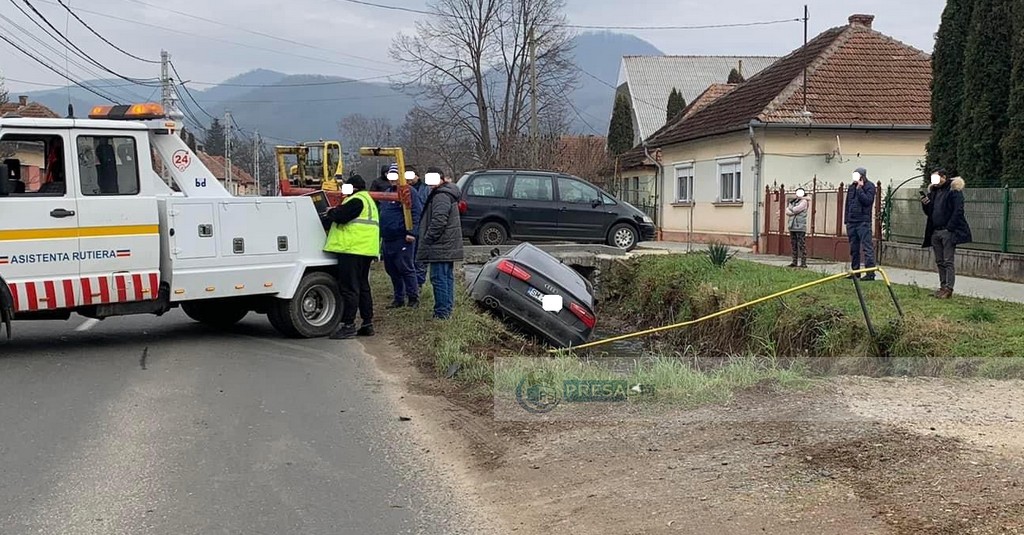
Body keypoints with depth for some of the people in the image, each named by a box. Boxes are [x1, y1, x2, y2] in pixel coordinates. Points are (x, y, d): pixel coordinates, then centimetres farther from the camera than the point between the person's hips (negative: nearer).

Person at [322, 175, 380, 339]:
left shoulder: (357, 200, -12)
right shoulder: (368, 201, 21)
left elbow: (341, 216, -20)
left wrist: (330, 213, -1)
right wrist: (335, 212, 17)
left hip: (353, 249, -10)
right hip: (365, 251, 10)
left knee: (349, 287, -8)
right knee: (362, 286, 15)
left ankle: (348, 325, -8)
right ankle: (367, 323, 18)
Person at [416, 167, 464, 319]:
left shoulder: (441, 196, -16)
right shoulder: (448, 194, 19)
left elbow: (439, 221, -24)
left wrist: (427, 239, -16)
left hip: (440, 246, -11)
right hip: (449, 245, 11)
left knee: (439, 278, -8)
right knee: (447, 277, 15)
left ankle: (441, 311, -7)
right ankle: (448, 308, 23)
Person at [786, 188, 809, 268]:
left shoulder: (803, 202, -2)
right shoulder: (792, 202, 17)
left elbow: (796, 209, -15)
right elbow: (787, 212, 5)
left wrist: (790, 208, 4)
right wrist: (794, 212, -12)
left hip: (800, 227, -6)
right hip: (792, 227, 6)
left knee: (802, 246, -7)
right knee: (794, 245, 8)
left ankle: (803, 263, -6)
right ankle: (794, 262, 13)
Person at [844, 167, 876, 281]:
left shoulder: (869, 186, -3)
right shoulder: (852, 187, 15)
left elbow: (867, 201, -18)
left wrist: (859, 188, -14)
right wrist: (846, 219, 16)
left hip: (863, 221, -7)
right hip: (851, 222, 7)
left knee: (867, 247, -10)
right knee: (853, 249, 10)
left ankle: (870, 273, -13)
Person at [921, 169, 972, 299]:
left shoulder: (954, 189, -5)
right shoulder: (933, 191, 18)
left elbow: (958, 210, -12)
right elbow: (929, 212, 21)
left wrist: (949, 228, -18)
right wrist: (925, 204, -1)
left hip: (948, 231, -7)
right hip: (935, 232, 7)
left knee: (948, 261, -7)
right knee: (940, 261, 9)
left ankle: (948, 289, -7)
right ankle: (943, 286, 14)